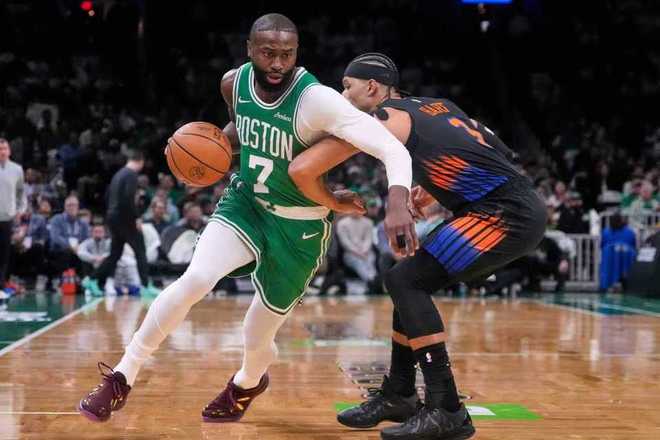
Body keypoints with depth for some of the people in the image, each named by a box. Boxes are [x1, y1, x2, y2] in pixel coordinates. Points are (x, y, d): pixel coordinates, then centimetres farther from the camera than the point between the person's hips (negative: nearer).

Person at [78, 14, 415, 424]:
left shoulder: (317, 100, -29)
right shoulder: (234, 82, -10)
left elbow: (394, 148, -36)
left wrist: (398, 202, -54)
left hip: (299, 225, -3)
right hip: (245, 201, 3)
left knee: (258, 338, 6)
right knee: (194, 280, -22)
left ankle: (248, 383, 45)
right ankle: (122, 378, -7)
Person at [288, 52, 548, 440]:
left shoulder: (380, 120, -5)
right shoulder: (434, 106, 20)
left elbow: (301, 169, -10)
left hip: (508, 214, -9)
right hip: (515, 209, 9)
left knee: (405, 281, -8)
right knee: (412, 282, 15)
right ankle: (398, 396, 25)